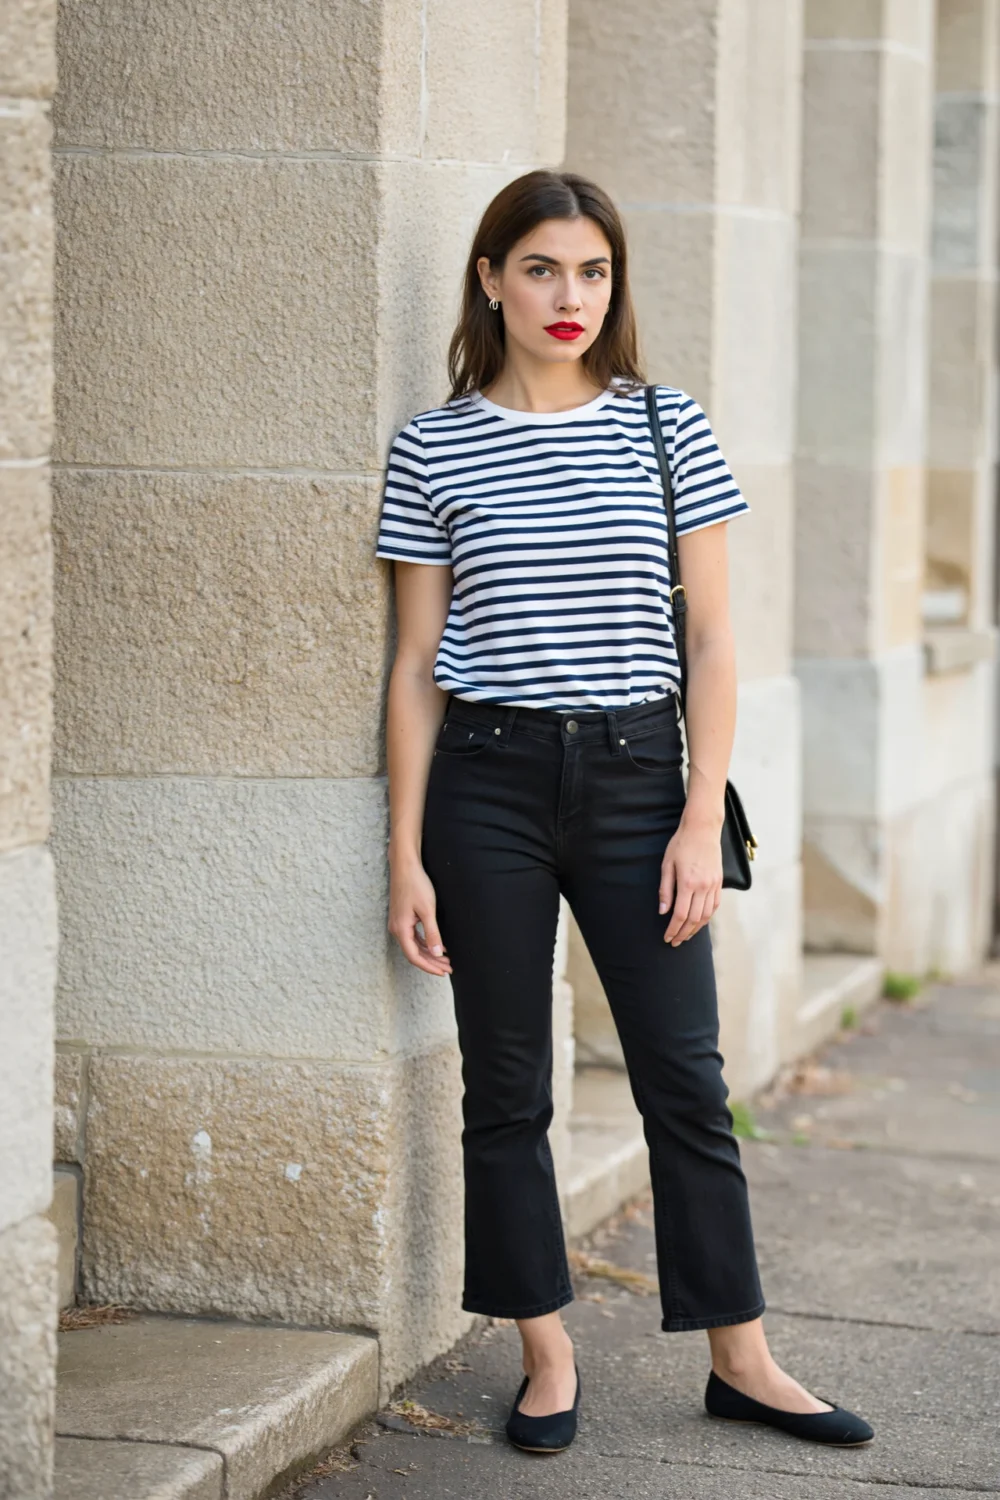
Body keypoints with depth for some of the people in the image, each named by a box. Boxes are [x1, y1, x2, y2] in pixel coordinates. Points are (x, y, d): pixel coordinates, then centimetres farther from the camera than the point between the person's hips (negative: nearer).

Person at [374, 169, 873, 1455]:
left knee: (685, 1079, 3)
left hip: (636, 776, 0)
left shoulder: (669, 430, 3)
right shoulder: (433, 449, 1)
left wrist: (702, 821, -4)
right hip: (487, 782, 0)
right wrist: (407, 855, 0)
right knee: (506, 1088, 6)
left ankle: (740, 1358, 15)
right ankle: (547, 1359, 18)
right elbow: (417, 664, 3)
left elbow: (711, 640, 4)